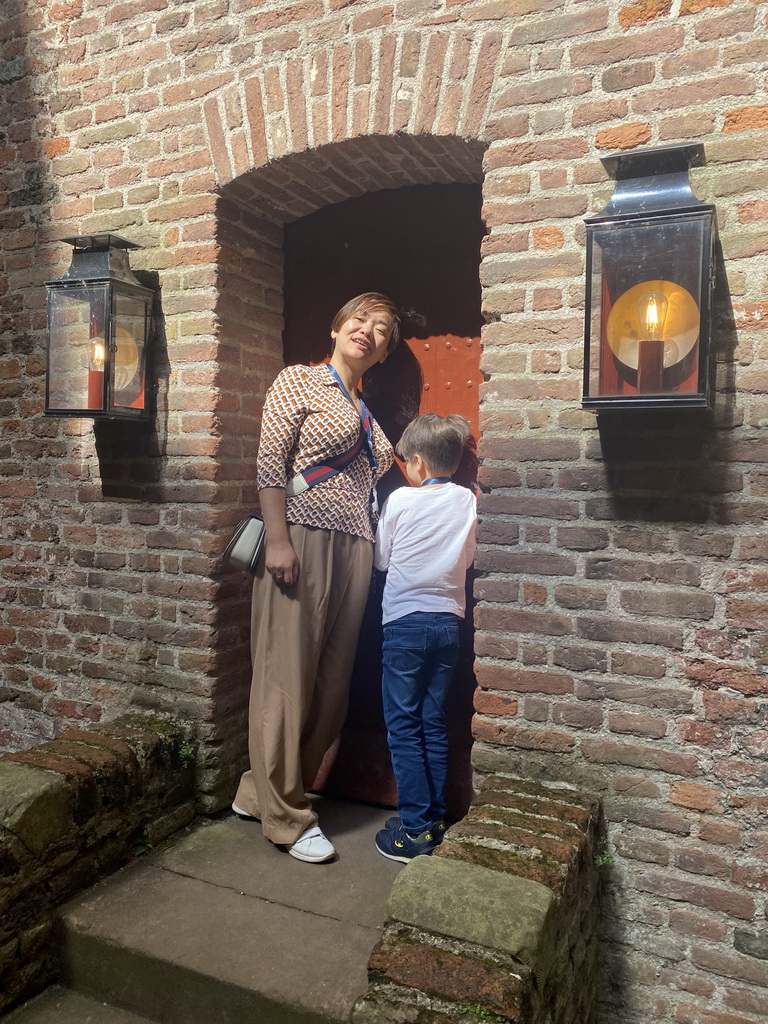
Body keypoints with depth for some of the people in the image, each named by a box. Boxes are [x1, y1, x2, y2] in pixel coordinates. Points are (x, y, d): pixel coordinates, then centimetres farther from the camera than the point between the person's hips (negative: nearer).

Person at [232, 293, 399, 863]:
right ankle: (287, 816, 11)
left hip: (354, 552, 7)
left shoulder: (367, 412, 23)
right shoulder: (299, 382, 5)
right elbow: (271, 462, -6)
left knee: (332, 681, 7)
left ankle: (260, 791, 23)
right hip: (303, 540, -7)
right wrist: (277, 539, -15)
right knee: (288, 676, -2)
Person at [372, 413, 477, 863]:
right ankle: (436, 819, 20)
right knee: (435, 725, 13)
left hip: (405, 620, -4)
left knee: (404, 726, 3)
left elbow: (382, 559, 3)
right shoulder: (468, 501, 2)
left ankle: (416, 829, 5)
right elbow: (467, 559, 10)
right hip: (448, 621, 4)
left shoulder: (401, 499, -7)